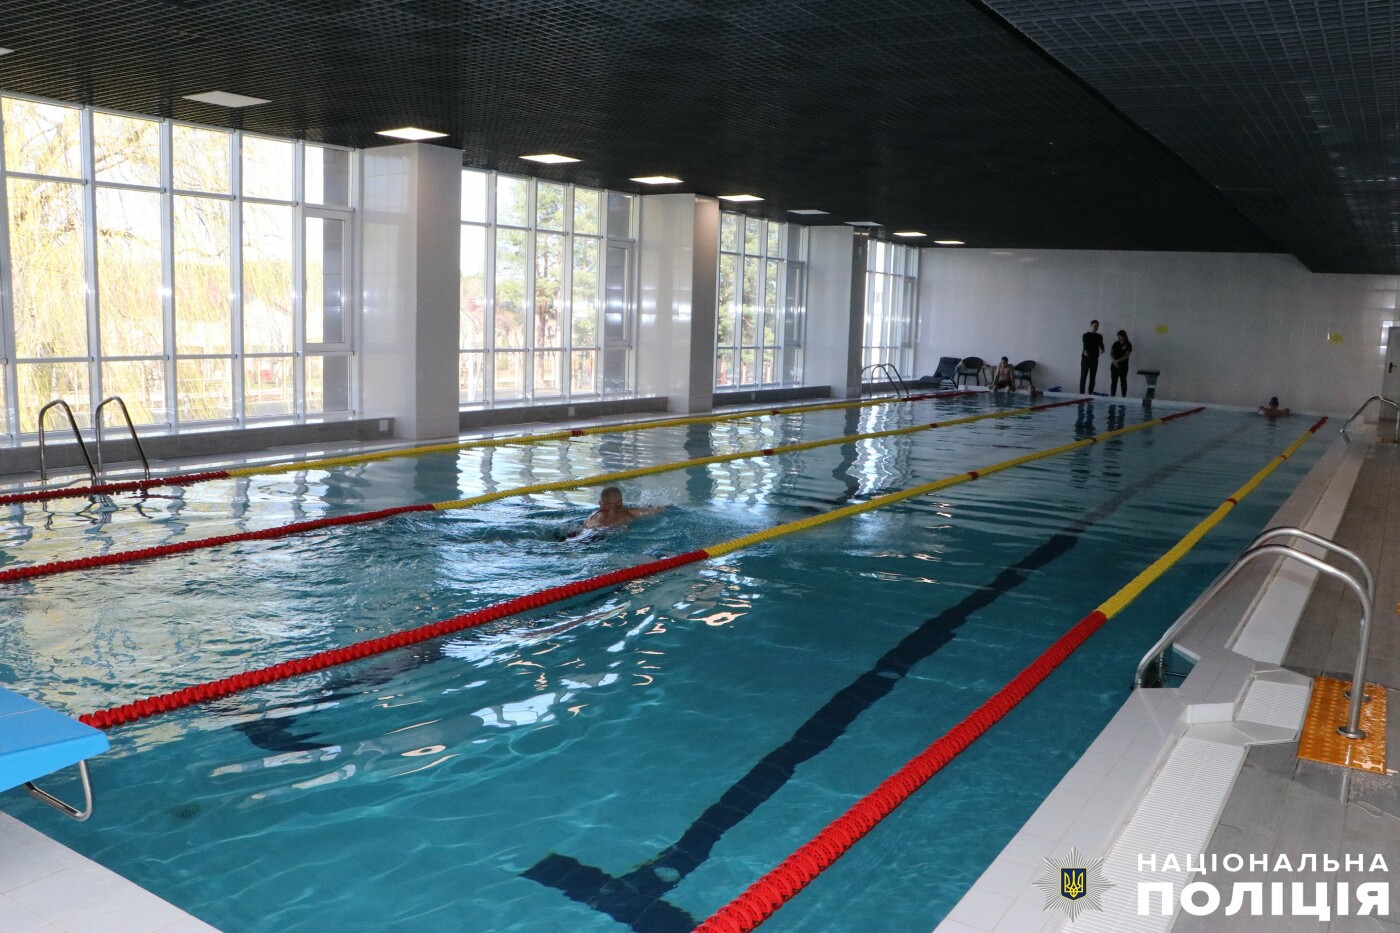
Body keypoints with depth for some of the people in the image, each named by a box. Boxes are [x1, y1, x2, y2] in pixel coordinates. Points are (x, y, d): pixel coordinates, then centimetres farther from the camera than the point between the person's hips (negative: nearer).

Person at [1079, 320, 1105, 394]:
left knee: (1093, 378, 5)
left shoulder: (1099, 336, 10)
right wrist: (1085, 351, -39)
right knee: (1083, 377, -4)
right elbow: (1085, 344, -19)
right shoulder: (1086, 335, -3)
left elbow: (1101, 344, -6)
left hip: (1094, 359, 4)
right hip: (1086, 358, -4)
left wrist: (1102, 349, -28)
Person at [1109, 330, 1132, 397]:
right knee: (1113, 381, 3)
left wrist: (1117, 361, -18)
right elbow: (1111, 353, 6)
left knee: (1123, 381, 1)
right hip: (1114, 365, 4)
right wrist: (1114, 361, -11)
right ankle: (1112, 396, 6)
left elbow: (1126, 356, -11)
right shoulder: (1116, 343, 9)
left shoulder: (1128, 345, -3)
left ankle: (1124, 396, 5)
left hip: (1123, 365, -4)